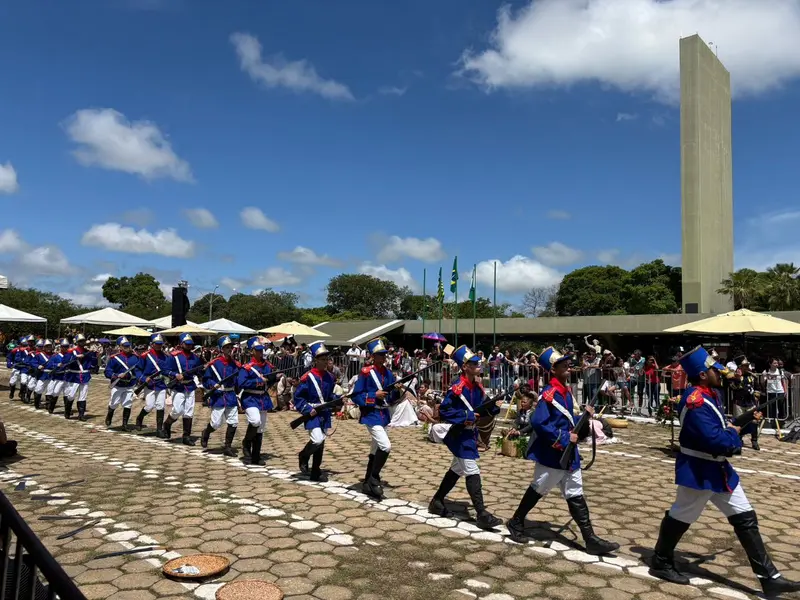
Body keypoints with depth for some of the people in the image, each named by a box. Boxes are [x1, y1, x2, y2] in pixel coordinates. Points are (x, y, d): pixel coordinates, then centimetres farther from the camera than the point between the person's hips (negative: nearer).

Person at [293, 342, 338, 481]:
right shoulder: (307, 377, -13)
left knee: (321, 442, 9)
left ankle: (316, 473, 19)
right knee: (317, 440, -19)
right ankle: (303, 456, 13)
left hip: (325, 413, 6)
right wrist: (307, 410, -18)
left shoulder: (329, 377, 6)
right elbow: (298, 396, -9)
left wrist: (337, 400, 0)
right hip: (312, 413, -6)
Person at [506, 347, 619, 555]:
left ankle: (591, 539, 13)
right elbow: (538, 423, -27)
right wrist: (564, 438, -23)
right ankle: (516, 523, 27)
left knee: (575, 495, 9)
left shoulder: (566, 392, 8)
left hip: (568, 453, 8)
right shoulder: (549, 394, -20)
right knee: (538, 490, 8)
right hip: (551, 454, -8)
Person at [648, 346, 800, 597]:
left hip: (719, 468, 10)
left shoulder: (712, 394, 6)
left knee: (746, 519, 12)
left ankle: (769, 578, 20)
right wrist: (734, 433, -12)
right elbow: (716, 440, -31)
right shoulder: (695, 402, -26)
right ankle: (660, 564, 25)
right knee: (680, 517, 6)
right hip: (697, 471, -10)